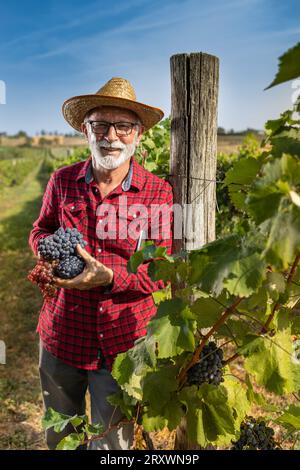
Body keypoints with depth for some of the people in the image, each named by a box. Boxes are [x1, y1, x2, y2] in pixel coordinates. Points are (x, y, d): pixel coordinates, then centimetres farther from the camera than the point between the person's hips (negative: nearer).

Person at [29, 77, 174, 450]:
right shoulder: (62, 181, -3)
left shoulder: (159, 193, -11)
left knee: (112, 444, 18)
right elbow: (40, 229, 13)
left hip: (122, 346, -3)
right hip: (61, 336, 3)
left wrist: (110, 276, -27)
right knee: (58, 439, 27)